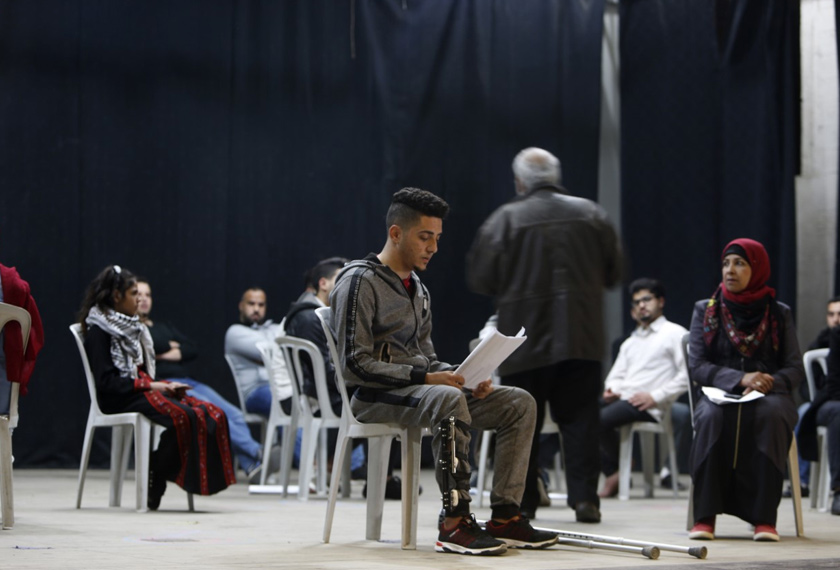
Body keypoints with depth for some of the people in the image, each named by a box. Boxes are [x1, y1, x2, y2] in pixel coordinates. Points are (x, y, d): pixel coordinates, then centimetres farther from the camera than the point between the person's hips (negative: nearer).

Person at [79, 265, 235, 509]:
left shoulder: (132, 328, 24)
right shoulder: (98, 331, -2)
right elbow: (106, 381, -13)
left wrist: (166, 384, 3)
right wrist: (149, 385, -16)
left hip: (143, 391, 8)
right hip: (119, 400, -8)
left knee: (212, 415, -18)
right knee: (182, 415, -34)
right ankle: (153, 487, -25)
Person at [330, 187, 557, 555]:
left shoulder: (418, 290, 20)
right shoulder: (359, 282, -8)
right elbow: (354, 365, -17)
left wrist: (458, 375, 1)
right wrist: (424, 377, -22)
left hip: (420, 388, 9)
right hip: (374, 398, -9)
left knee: (519, 403, -6)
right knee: (449, 400, -39)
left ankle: (504, 517, -13)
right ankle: (454, 521, -35)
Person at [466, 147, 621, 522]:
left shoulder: (505, 219, -6)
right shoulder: (591, 214, 4)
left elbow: (479, 279, -4)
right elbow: (613, 273, 11)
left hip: (525, 340, -2)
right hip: (581, 340, 2)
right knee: (580, 420, 6)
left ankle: (520, 501, 9)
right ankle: (584, 498, 1)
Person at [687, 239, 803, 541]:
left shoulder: (779, 313, 11)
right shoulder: (705, 310, 11)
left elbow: (795, 369, 5)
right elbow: (696, 366, 1)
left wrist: (769, 382, -18)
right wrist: (741, 379, -14)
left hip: (769, 396, 0)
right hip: (719, 393, 0)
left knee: (770, 415, -38)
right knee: (711, 416, -37)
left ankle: (764, 517, -39)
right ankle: (704, 516, -37)